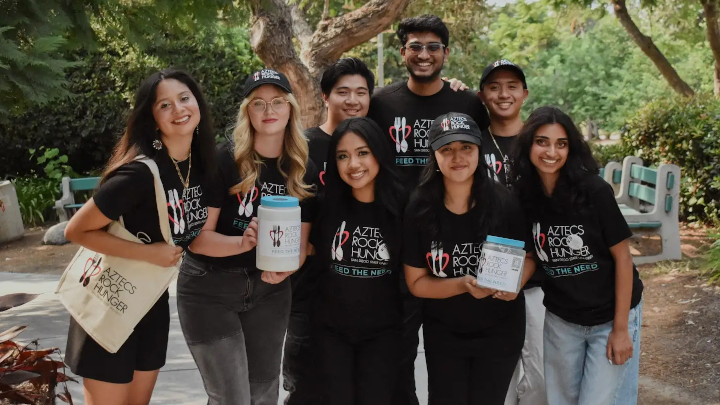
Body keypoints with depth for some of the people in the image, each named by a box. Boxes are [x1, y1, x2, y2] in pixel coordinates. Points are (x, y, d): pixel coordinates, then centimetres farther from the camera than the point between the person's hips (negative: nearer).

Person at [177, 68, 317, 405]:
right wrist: (243, 243, -35)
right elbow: (197, 237, -17)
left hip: (269, 291, 5)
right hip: (210, 290, -5)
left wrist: (286, 267, -19)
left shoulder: (304, 171, 0)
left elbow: (301, 242, 3)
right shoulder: (224, 160, -15)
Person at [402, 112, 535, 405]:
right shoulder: (420, 210, -15)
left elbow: (528, 257, -1)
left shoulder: (504, 202, -16)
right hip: (443, 334, 0)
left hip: (500, 331, 0)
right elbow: (416, 282, -9)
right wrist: (462, 284, -26)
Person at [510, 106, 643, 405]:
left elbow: (622, 257, -13)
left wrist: (620, 328, -12)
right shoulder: (523, 196, -8)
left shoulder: (594, 191, -19)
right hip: (560, 321, 4)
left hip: (610, 317, -3)